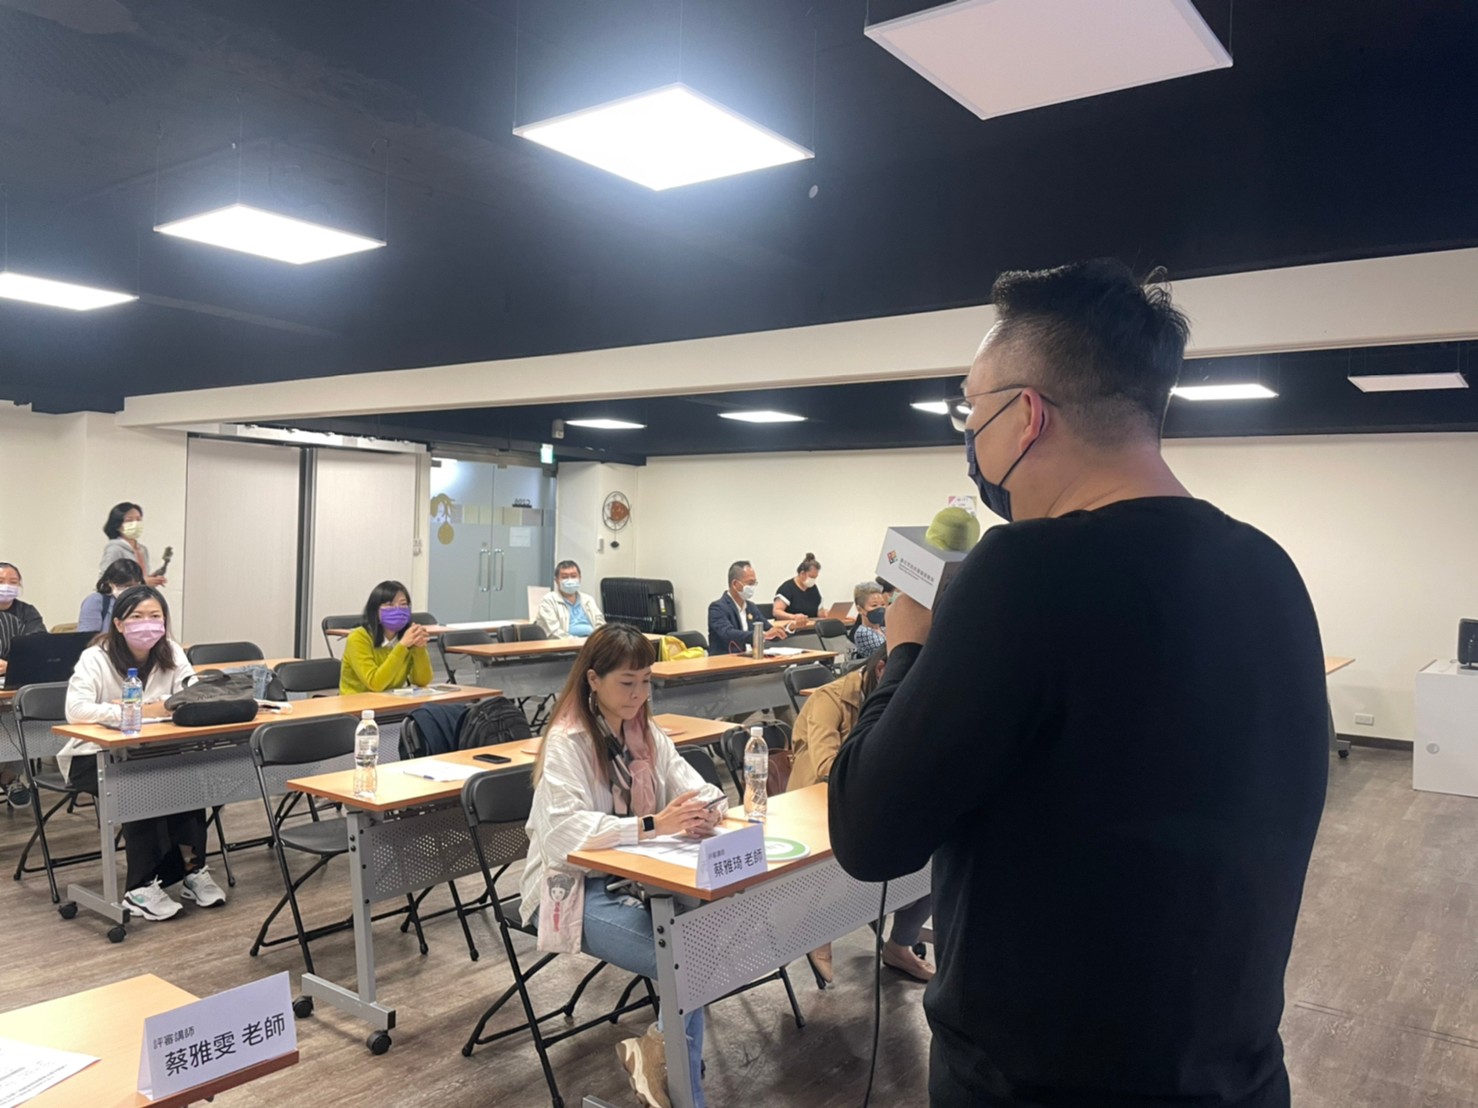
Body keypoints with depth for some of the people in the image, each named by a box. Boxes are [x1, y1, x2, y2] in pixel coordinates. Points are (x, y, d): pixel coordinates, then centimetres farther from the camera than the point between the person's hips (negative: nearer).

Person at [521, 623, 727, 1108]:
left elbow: (703, 790, 4)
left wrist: (705, 811, -20)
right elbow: (563, 832, -29)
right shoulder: (566, 742, -15)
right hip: (573, 889, -6)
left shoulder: (646, 734, 6)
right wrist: (652, 825, -38)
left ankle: (660, 1051, -3)